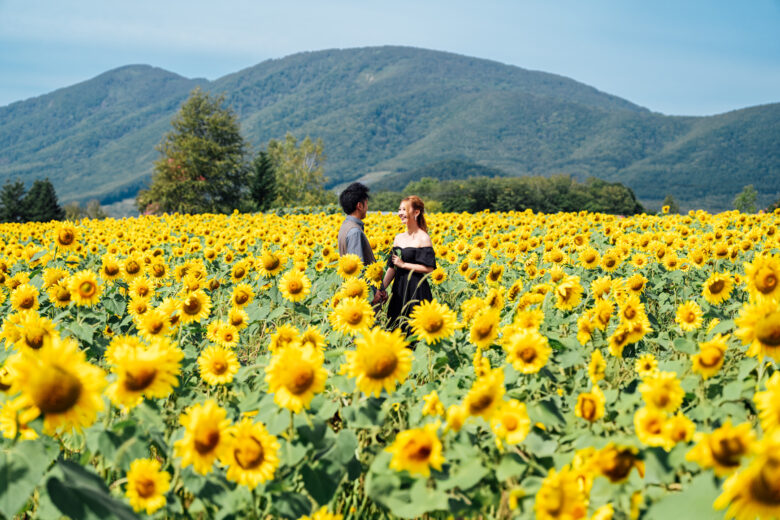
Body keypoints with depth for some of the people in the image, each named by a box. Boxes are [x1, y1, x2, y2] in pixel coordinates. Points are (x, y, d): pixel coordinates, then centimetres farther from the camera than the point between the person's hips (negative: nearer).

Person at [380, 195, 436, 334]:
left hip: (416, 290, -6)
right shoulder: (399, 238, 10)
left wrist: (403, 264, -12)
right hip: (399, 289, 7)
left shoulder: (423, 238, -9)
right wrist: (381, 289, 6)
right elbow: (391, 267, 12)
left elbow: (429, 267, -15)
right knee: (397, 329, 9)